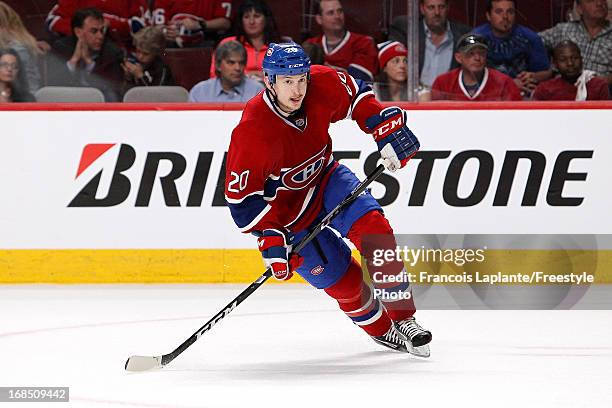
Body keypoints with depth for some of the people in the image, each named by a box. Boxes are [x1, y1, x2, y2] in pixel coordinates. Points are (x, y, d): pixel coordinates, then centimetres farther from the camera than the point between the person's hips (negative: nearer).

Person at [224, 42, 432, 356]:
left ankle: (403, 319, -7)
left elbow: (357, 96, 4)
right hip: (286, 208, -4)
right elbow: (241, 196, -25)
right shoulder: (251, 132, -32)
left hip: (324, 178, 4)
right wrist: (270, 238, -31)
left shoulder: (322, 85, -20)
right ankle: (382, 330, 18)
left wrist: (387, 128, -7)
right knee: (340, 278, -7)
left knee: (373, 227, -17)